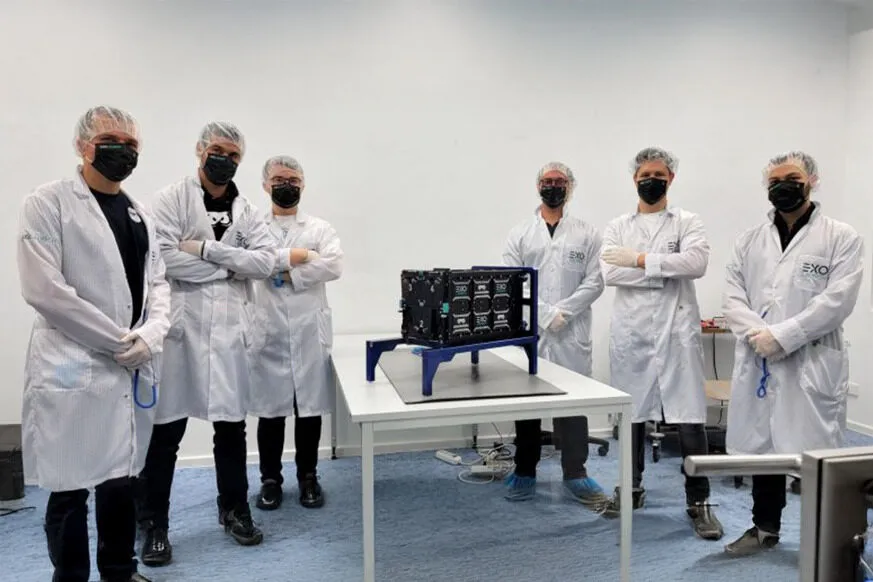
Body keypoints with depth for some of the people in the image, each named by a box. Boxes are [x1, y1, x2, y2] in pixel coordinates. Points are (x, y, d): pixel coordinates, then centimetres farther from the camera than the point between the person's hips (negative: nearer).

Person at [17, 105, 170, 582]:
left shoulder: (139, 214, 14)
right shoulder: (47, 204, -6)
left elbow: (157, 283, 12)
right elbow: (43, 289, -15)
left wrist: (150, 336, -7)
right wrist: (116, 341, -14)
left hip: (131, 370, 6)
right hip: (73, 370, -6)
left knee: (120, 480, 16)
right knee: (71, 488, 5)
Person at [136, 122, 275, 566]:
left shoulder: (245, 210, 11)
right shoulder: (171, 198, 0)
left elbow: (265, 262, -2)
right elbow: (165, 258, -14)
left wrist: (207, 250, -11)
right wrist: (230, 265, -8)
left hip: (230, 327, 4)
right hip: (181, 324, -3)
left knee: (231, 424, 12)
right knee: (166, 428, 4)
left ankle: (234, 510, 28)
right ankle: (153, 524, 20)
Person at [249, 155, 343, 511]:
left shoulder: (320, 228, 8)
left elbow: (334, 265, -9)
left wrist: (286, 272, -12)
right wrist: (295, 256, -14)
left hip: (309, 332, 1)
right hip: (268, 332, 0)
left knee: (310, 407, 7)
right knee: (270, 409, 7)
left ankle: (308, 477, 23)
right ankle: (270, 480, 23)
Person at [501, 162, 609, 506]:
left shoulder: (587, 233, 8)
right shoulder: (519, 234, 7)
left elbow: (594, 282, -2)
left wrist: (562, 312, -13)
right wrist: (545, 314, -13)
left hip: (572, 335, 0)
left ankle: (575, 475, 16)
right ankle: (525, 472, 20)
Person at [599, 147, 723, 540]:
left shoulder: (687, 222, 5)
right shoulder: (617, 227, 10)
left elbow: (697, 262, -15)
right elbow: (610, 273, -7)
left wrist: (640, 260, -14)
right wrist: (667, 271, -10)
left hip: (676, 331, -2)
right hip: (631, 332, 2)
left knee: (689, 419, -2)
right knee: (631, 415, 12)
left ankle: (698, 502, 11)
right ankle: (632, 489, 28)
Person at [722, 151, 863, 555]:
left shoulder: (841, 238, 0)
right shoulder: (750, 241, 12)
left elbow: (837, 301, -11)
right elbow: (734, 297, 5)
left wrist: (781, 336, -17)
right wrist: (757, 334, -12)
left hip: (812, 363, -4)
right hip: (758, 363, 4)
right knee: (761, 445, 12)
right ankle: (765, 527, 28)